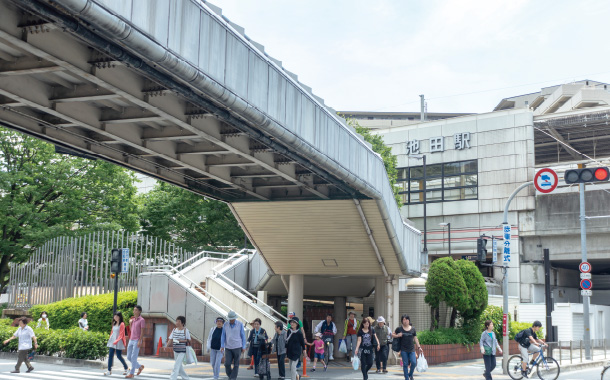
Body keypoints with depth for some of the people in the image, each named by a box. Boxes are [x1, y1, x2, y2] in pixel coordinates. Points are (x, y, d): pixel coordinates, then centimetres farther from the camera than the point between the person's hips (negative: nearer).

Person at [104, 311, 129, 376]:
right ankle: (109, 371, 1)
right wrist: (110, 339, 15)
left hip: (118, 342, -6)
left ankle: (126, 368, 18)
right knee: (110, 355, -1)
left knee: (119, 356, -2)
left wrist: (116, 341, -23)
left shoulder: (122, 324, -8)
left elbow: (121, 335, -13)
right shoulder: (114, 323, 13)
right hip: (112, 341, 6)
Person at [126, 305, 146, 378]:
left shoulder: (142, 320, -7)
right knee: (129, 357, 8)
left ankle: (131, 374, -2)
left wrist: (139, 341, -18)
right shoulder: (133, 319, 15)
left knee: (133, 357, -7)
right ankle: (140, 367, 25)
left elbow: (142, 331, -11)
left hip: (137, 341, -8)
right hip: (131, 340, 8)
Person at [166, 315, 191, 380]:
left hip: (182, 351, -6)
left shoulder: (185, 330, -8)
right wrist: (166, 346, -13)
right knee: (179, 366, 16)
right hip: (175, 351, 6)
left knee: (176, 365, -13)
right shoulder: (174, 330, 6)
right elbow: (170, 339, 3)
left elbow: (189, 340, -6)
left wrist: (181, 341, -20)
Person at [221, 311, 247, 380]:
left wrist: (244, 347, -2)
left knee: (236, 365, -1)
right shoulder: (225, 325, 4)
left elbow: (243, 336, 1)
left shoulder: (240, 324, -2)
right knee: (227, 364, -7)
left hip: (237, 347, -2)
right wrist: (222, 346, -2)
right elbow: (223, 336, 7)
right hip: (228, 348, 2)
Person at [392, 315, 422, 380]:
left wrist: (419, 347, 9)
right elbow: (393, 335, 9)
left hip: (411, 349, 1)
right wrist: (397, 335, -11)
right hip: (403, 350, -1)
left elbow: (415, 338, 12)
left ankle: (410, 374, 19)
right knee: (405, 364, 0)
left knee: (414, 363, -8)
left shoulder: (413, 329, 6)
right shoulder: (399, 328, 1)